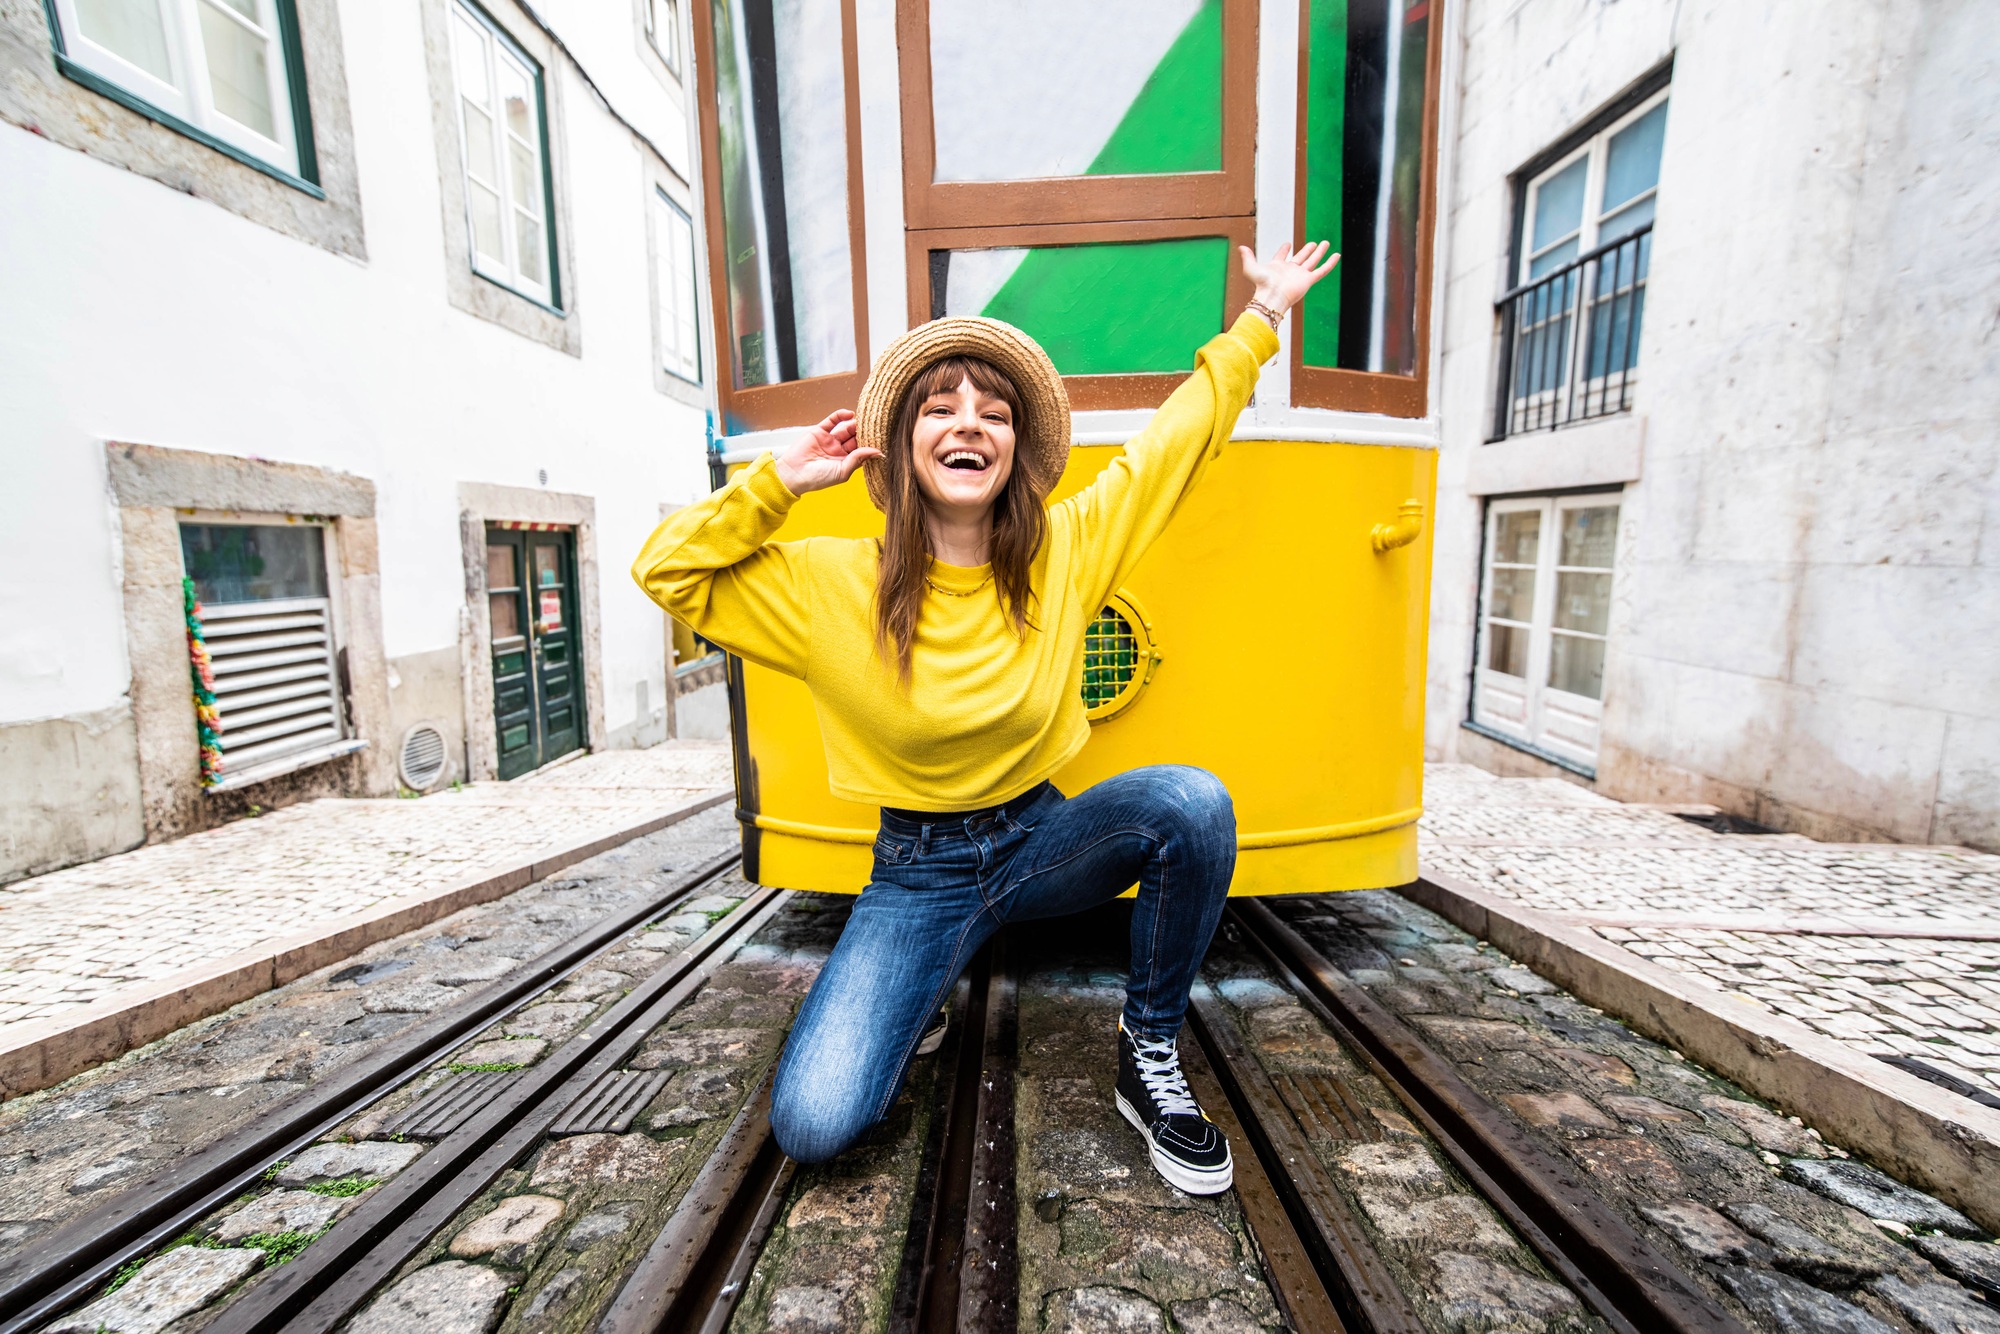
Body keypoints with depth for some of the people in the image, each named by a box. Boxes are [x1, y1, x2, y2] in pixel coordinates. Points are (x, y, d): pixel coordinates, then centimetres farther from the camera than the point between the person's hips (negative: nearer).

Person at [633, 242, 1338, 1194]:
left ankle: (1150, 1053, -4)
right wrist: (781, 480, -13)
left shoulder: (1065, 548, -7)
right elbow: (667, 569, -2)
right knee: (812, 1125, -17)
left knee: (1192, 802, -30)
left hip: (1041, 839, 2)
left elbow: (1175, 439, 4)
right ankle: (913, 1005, 20)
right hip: (919, 871, -1)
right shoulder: (832, 580, -9)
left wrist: (1262, 317, 14)